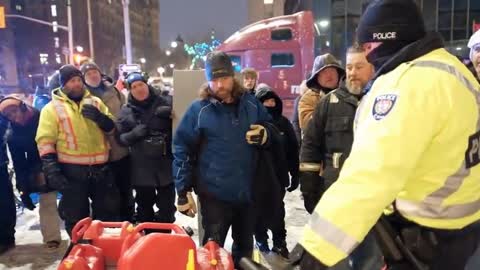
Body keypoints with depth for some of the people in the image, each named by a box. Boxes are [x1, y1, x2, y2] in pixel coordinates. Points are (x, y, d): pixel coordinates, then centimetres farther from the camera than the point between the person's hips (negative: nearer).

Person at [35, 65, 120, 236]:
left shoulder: (95, 102, 11)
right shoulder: (52, 108, -2)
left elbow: (111, 128, 10)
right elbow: (45, 141, -7)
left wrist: (99, 117, -11)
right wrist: (51, 168, -17)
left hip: (100, 168, 4)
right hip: (72, 171, -4)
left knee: (108, 211, 16)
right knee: (76, 218, 7)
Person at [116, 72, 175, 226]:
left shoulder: (163, 103, 1)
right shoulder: (126, 111, 4)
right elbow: (120, 138, 3)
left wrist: (170, 115, -14)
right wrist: (134, 134, -17)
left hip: (165, 165, 0)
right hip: (141, 169, 1)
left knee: (167, 210, 9)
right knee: (145, 210, 14)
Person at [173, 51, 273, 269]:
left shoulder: (251, 104, 0)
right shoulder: (198, 110, -9)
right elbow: (182, 151, -6)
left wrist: (265, 135, -11)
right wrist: (183, 191, -8)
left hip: (248, 191, 4)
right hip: (214, 194, -4)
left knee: (245, 246, 22)